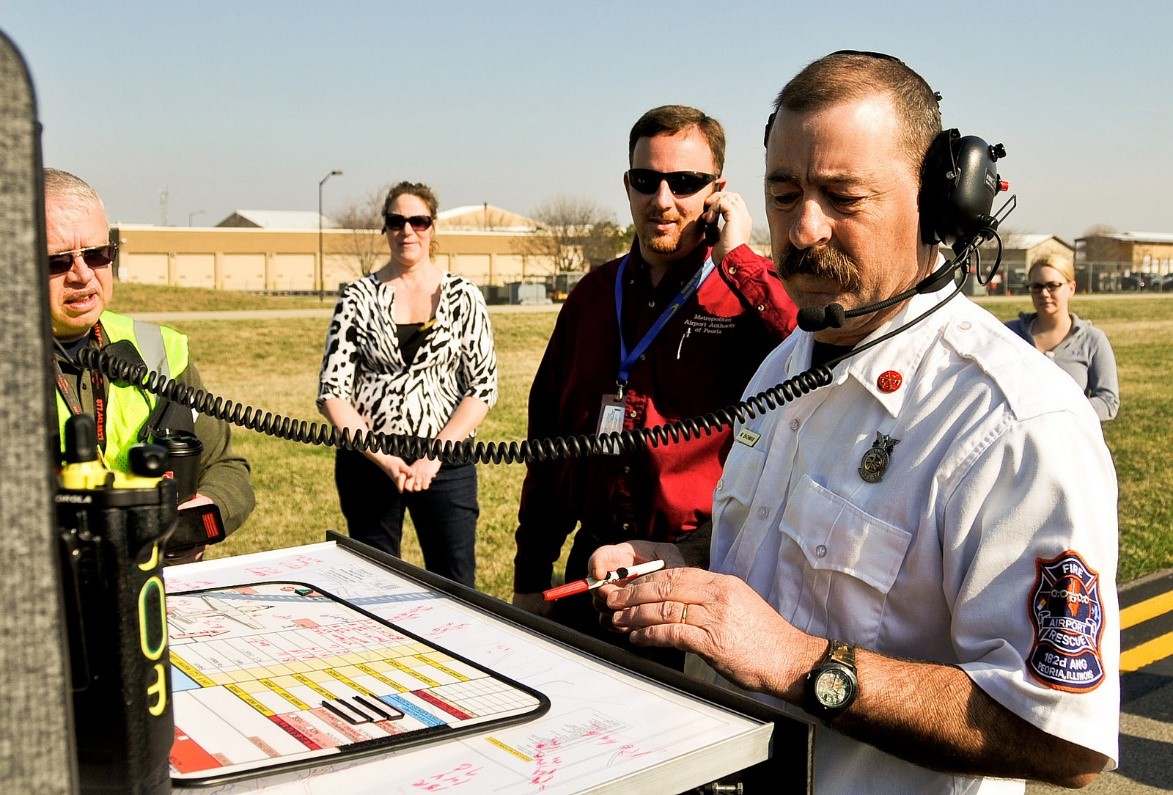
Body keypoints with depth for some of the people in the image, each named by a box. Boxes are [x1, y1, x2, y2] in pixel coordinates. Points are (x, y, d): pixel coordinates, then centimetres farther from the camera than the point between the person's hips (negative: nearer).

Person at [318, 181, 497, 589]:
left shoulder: (462, 296, 1)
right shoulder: (358, 297, 2)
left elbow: (483, 386, -3)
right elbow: (332, 391, -2)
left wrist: (434, 457, -13)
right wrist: (382, 459, -13)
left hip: (446, 462, 0)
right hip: (367, 462, 1)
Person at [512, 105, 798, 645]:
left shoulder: (749, 296, -6)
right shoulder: (593, 295, 8)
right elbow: (548, 433, 11)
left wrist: (737, 256, -19)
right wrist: (530, 577, 10)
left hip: (704, 578, -4)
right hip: (592, 565, 5)